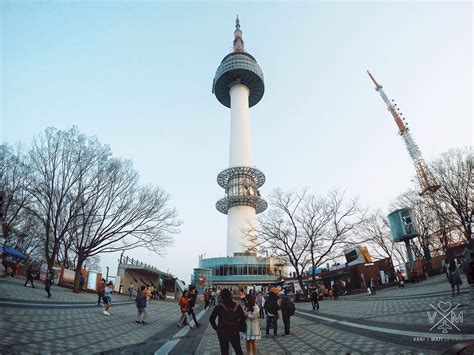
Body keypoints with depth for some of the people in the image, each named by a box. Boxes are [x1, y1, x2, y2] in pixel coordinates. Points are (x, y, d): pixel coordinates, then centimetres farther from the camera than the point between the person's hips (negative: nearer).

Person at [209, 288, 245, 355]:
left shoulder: (219, 307, -15)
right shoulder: (237, 306, -11)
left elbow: (211, 319, -11)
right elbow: (243, 318, -7)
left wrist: (216, 328, 0)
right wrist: (240, 328, 5)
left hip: (222, 333, -1)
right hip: (235, 332, 1)